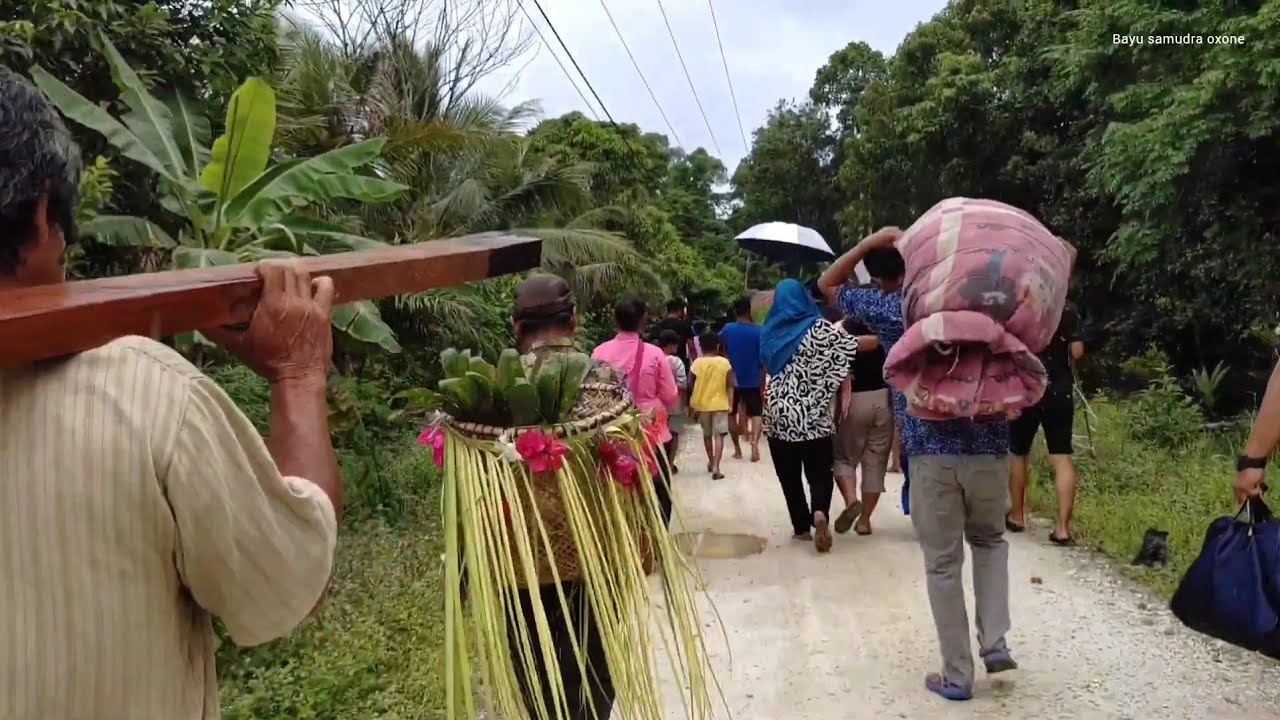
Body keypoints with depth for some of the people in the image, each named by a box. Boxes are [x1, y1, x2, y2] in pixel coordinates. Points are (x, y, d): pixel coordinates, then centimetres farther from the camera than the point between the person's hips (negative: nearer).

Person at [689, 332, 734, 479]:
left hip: (702, 404, 2)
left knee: (707, 434, 19)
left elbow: (691, 386, -2)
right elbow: (730, 386, -5)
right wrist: (730, 403, 4)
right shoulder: (725, 363, -6)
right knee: (719, 435, -2)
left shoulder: (696, 363, -6)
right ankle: (715, 467, -14)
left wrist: (693, 404, 11)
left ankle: (711, 462, 34)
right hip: (720, 403, -2)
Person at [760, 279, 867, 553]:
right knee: (820, 473, 4)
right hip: (812, 415, -2)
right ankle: (820, 513, -22)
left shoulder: (770, 333, 5)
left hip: (779, 415, 2)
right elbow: (855, 345, -13)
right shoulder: (818, 328, -6)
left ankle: (801, 526, 12)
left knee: (789, 475, 12)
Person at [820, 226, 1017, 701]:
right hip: (989, 448, 3)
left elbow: (828, 284, 12)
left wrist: (870, 242, 7)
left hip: (930, 454, -3)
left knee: (942, 565, 7)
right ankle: (994, 643, 15)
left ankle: (957, 676, 14)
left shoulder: (889, 308, 0)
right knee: (990, 542, 26)